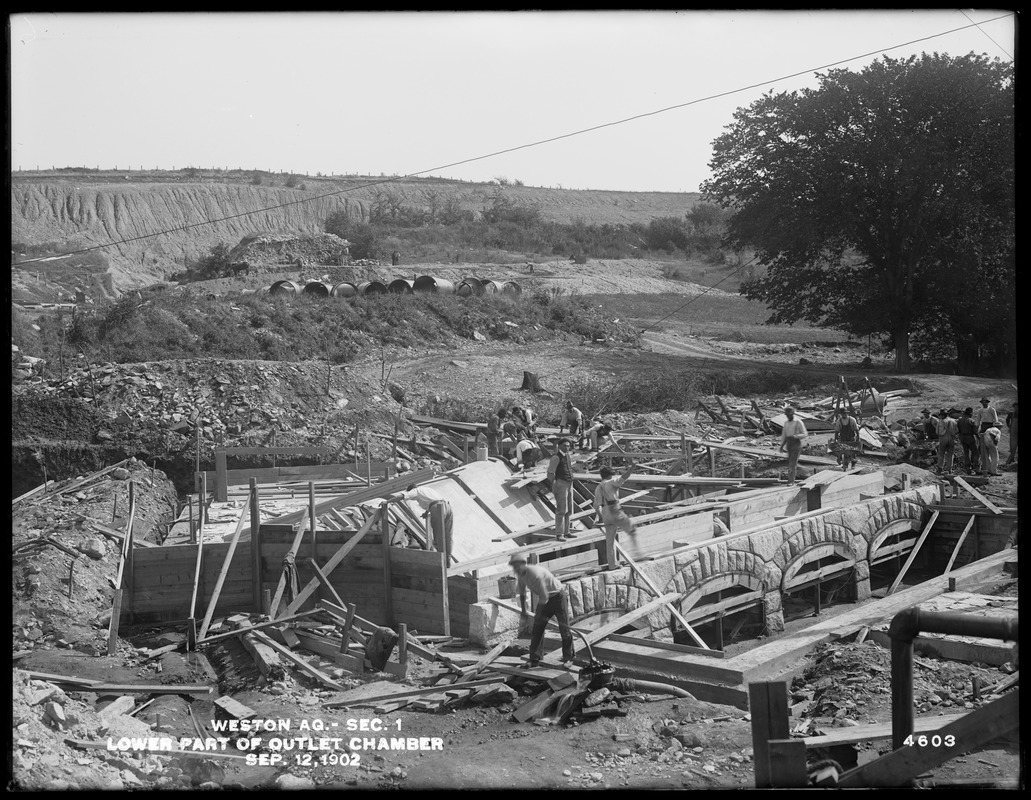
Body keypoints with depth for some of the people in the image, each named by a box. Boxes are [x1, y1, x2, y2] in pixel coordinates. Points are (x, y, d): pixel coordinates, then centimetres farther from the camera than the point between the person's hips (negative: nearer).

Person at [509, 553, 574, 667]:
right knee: (537, 628, -1)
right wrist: (523, 611, 15)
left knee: (564, 628, 0)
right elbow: (521, 592, 11)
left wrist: (537, 614, -19)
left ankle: (568, 657, 18)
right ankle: (534, 660, 2)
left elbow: (543, 597, -30)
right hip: (544, 598, 8)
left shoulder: (535, 574, -35)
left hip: (557, 595, -7)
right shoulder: (521, 574, -9)